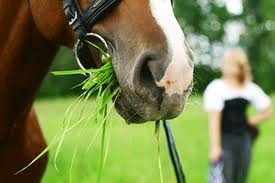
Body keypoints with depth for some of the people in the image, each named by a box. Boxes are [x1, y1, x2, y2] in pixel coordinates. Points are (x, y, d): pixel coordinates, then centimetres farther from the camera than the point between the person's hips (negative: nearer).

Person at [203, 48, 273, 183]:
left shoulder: (251, 88, 6)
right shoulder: (216, 88, -8)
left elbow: (267, 111, 18)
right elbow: (214, 119, -13)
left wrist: (249, 121, 7)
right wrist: (215, 146, -18)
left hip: (243, 139, 5)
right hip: (224, 140, -5)